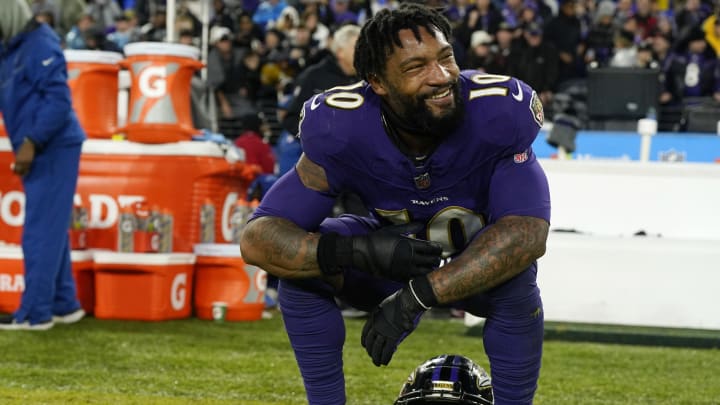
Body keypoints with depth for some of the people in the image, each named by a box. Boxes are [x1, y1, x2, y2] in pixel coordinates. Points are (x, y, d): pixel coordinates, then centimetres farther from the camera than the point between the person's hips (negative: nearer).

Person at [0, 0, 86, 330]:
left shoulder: (40, 46, -15)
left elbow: (58, 100, -21)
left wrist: (31, 142, -23)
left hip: (53, 150, -9)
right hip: (39, 152, 9)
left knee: (40, 231, -8)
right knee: (50, 229, 13)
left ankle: (35, 311, -6)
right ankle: (63, 304, 20)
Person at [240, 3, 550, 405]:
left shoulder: (499, 112, -28)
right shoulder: (341, 128, -24)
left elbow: (528, 231, -36)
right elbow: (258, 238, -26)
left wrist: (418, 295, -42)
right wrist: (362, 251, -44)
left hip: (479, 272, -2)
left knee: (516, 275, -35)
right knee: (306, 255, -24)